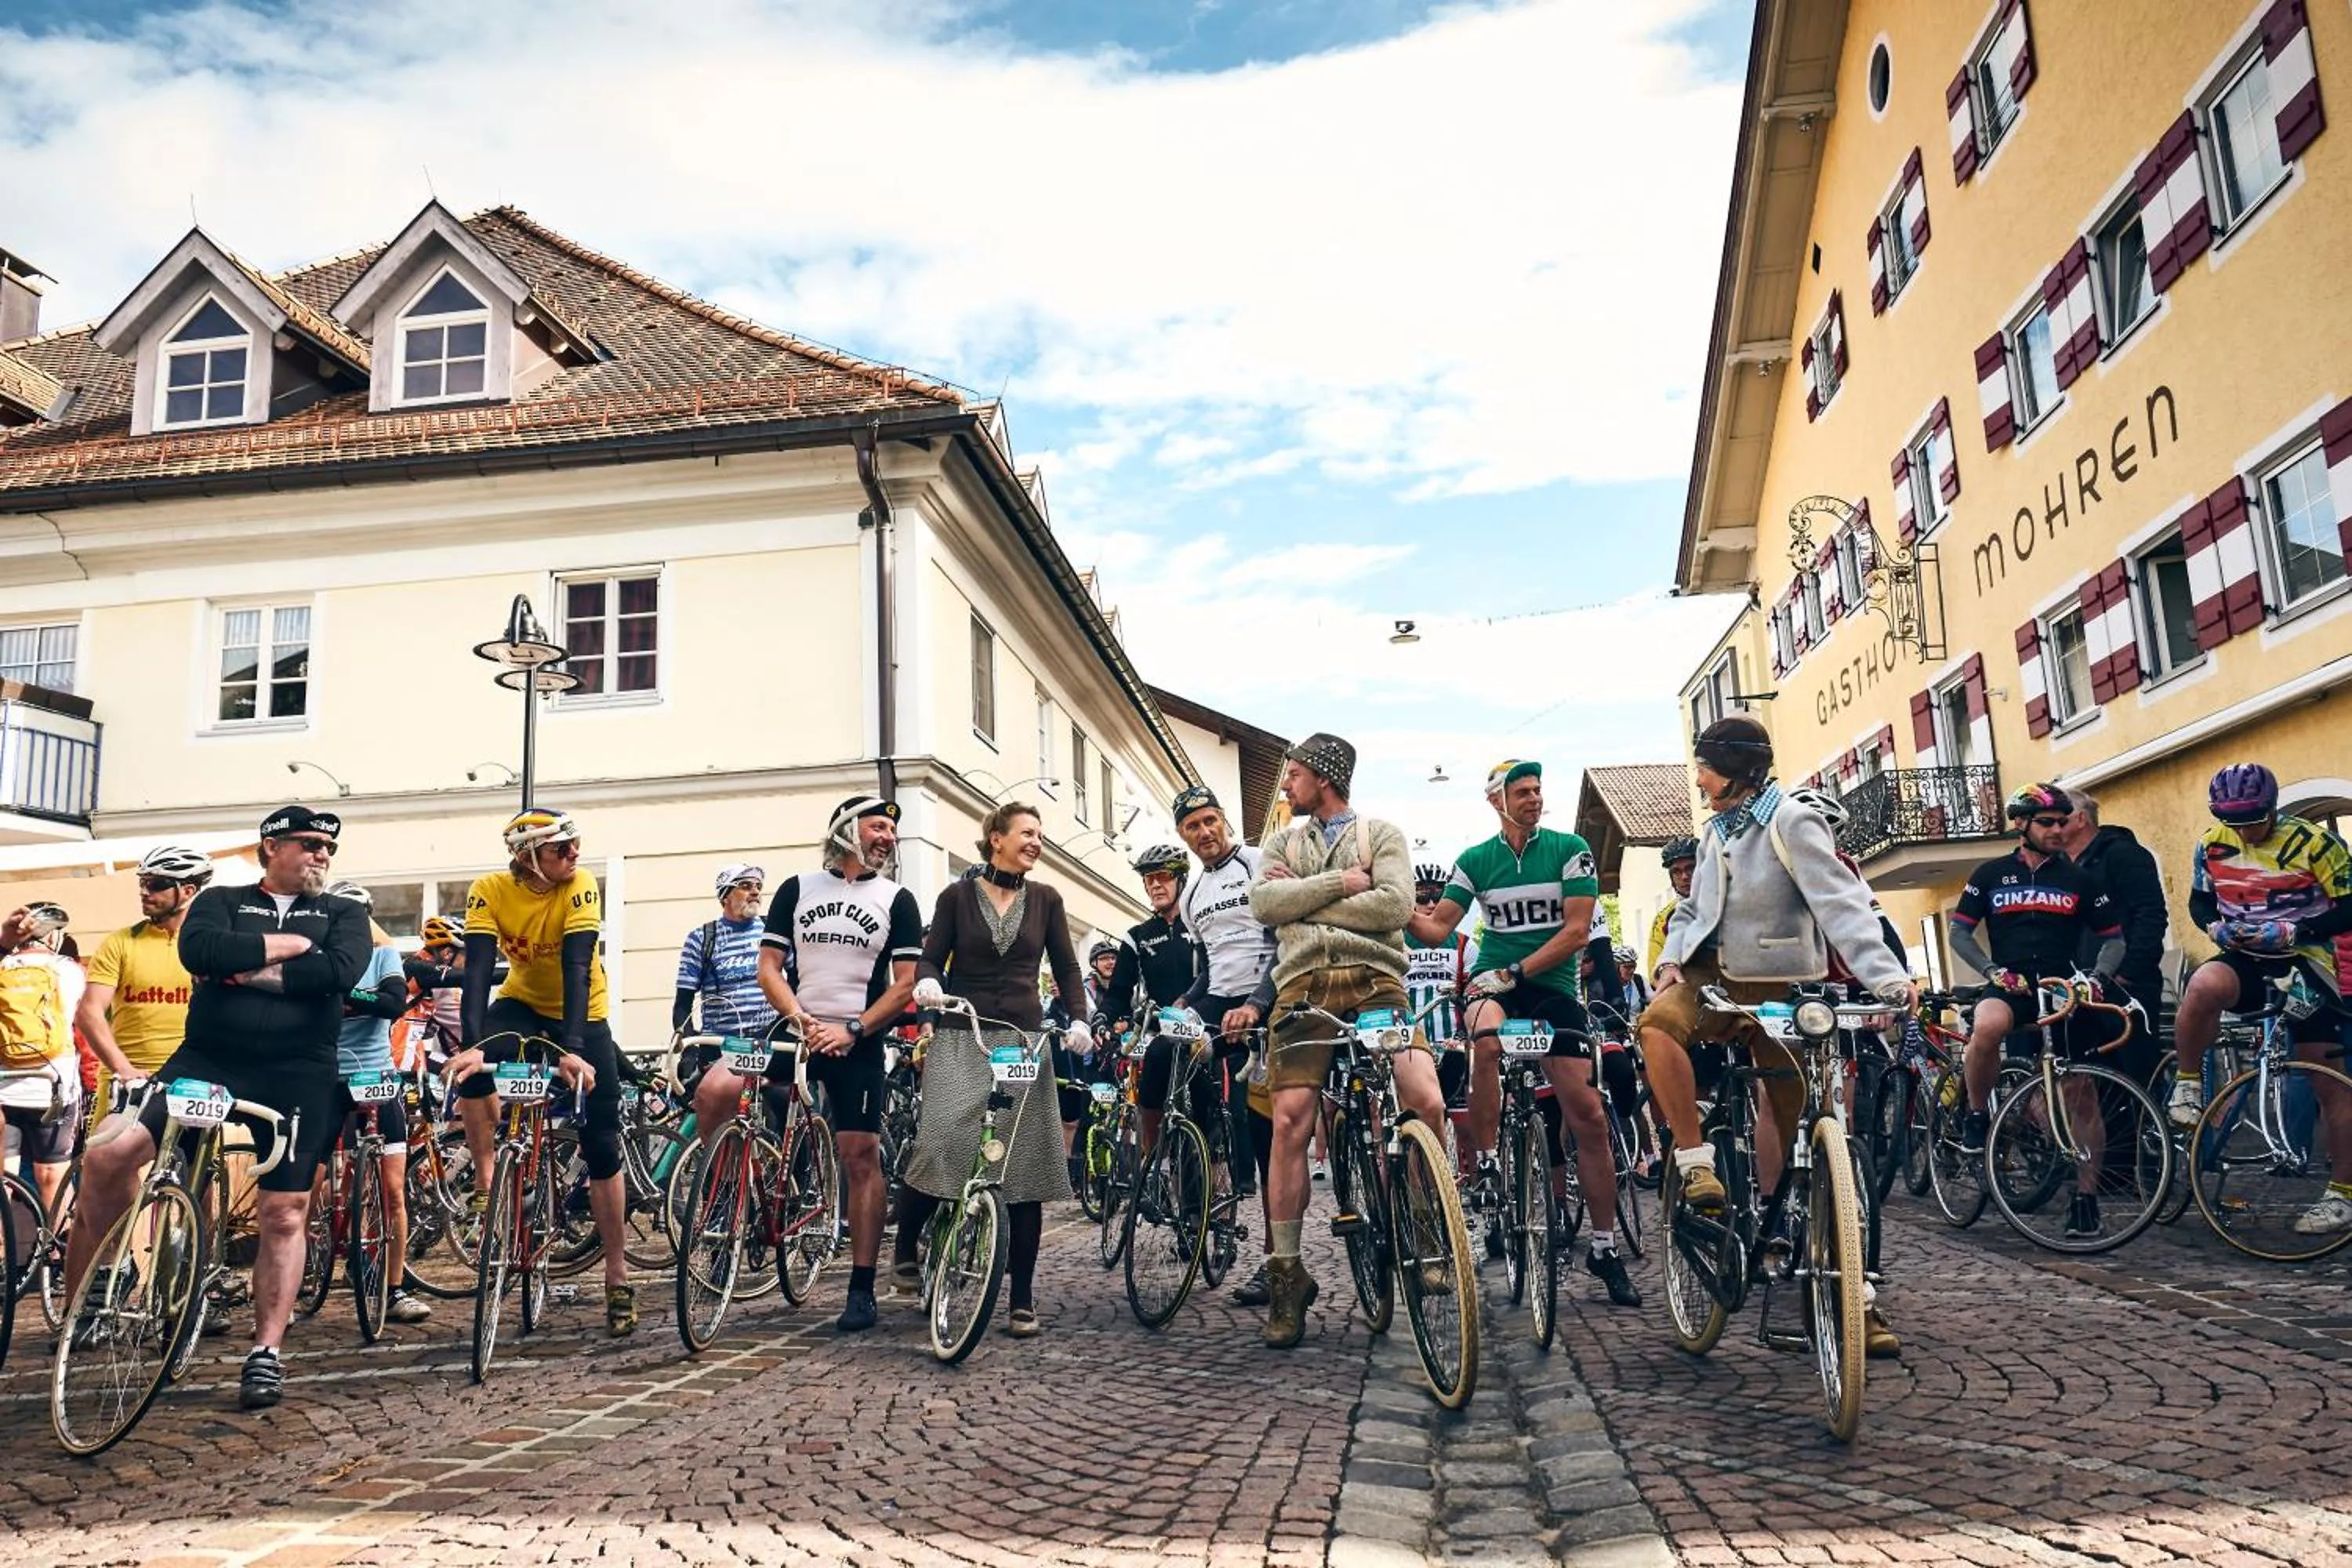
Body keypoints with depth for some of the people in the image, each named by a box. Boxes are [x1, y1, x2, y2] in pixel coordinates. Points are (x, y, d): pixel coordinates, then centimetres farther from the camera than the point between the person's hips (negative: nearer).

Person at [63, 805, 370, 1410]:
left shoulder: (343, 914, 11)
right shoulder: (222, 902, 12)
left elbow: (340, 971, -11)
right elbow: (200, 952, -11)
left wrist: (248, 971, -9)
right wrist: (290, 943, -8)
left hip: (298, 1075, 0)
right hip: (206, 1060, 0)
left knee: (283, 1214, 0)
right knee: (107, 1154, -17)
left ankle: (266, 1353, 13)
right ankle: (83, 1296, 4)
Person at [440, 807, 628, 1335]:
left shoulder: (579, 887, -25)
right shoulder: (490, 891, -20)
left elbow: (577, 968, -33)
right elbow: (478, 969, -29)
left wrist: (572, 1049, -44)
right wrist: (471, 1045, -42)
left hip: (582, 1013, -2)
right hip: (523, 1001, 2)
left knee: (602, 1147, -5)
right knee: (471, 1072, -32)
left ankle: (617, 1279, 4)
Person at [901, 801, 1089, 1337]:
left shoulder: (1045, 899, 10)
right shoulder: (958, 896, 5)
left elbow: (1066, 967, 10)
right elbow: (931, 957, 4)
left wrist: (1078, 1019, -5)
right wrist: (927, 982, -18)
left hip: (1023, 1037, 2)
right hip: (961, 1037, -2)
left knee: (1025, 1162, -3)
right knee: (945, 1138, -22)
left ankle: (1023, 1299, 5)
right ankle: (905, 1244, 6)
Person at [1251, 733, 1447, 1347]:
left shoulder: (1382, 834, 12)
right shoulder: (1283, 841, 20)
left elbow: (1394, 906, -6)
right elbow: (1263, 904, 2)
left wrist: (1304, 900, -3)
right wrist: (1340, 883, -5)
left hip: (1375, 981, -2)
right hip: (1305, 987, 2)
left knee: (1426, 1102, -20)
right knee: (1290, 1122, -11)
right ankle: (1287, 1273, 0)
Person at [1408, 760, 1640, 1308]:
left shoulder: (1570, 850, -2)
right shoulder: (1476, 860, 4)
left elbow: (1576, 933, -8)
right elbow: (1436, 928, 2)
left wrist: (1513, 973, -16)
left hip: (1555, 986, 0)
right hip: (1493, 981, 0)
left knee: (1588, 1115, -5)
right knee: (1487, 1039, -37)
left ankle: (1604, 1246, 8)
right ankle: (1486, 1164, -20)